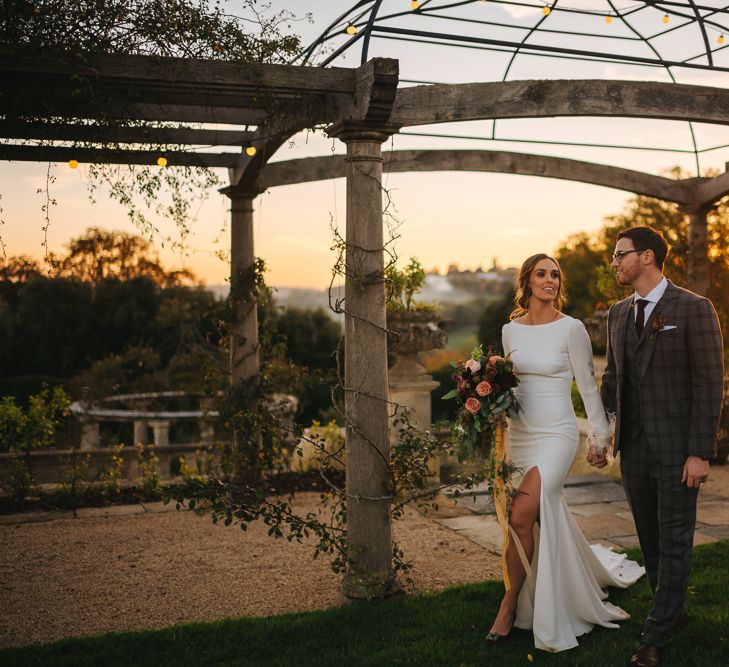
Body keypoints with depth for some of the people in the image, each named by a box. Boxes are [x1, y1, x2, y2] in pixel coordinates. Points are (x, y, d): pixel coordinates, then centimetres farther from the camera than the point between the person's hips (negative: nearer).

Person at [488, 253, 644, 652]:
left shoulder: (571, 329, -6)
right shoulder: (510, 330, 7)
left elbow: (588, 385, -1)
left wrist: (602, 435, 2)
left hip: (557, 435, -5)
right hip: (519, 435, 5)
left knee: (520, 518, -19)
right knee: (545, 519, 11)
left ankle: (511, 602, 0)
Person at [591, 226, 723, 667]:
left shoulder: (694, 309, -9)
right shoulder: (619, 314, 10)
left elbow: (710, 382, -12)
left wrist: (700, 452, -15)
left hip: (677, 449, -6)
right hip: (634, 448, 6)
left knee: (674, 543, 4)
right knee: (650, 540, 15)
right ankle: (673, 610, 33)